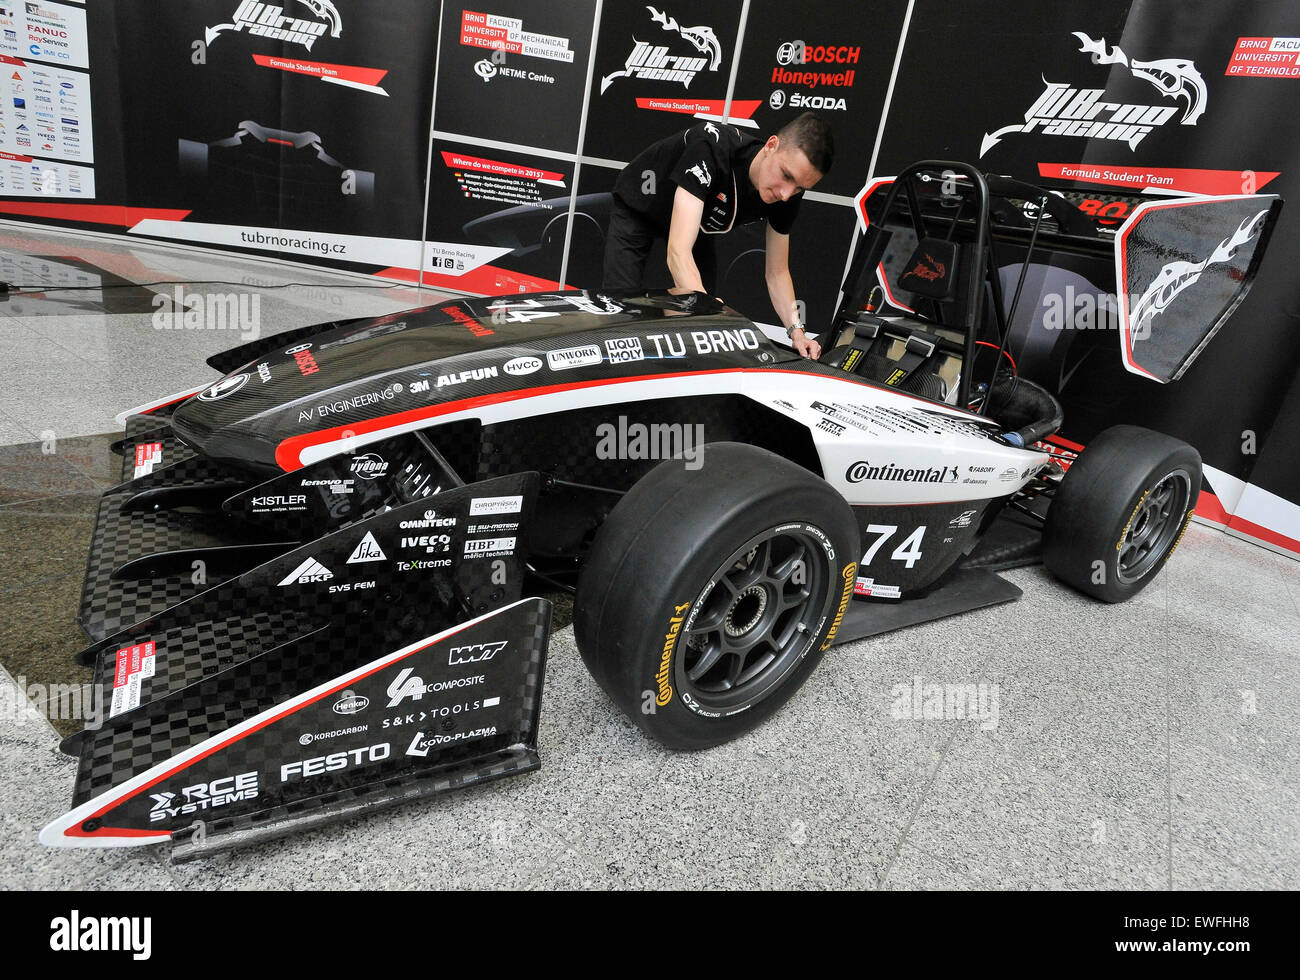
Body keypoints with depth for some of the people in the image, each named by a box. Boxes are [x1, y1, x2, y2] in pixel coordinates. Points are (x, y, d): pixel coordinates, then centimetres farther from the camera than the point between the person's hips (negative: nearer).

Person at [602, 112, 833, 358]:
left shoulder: (786, 197, -23)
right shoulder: (714, 146, -42)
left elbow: (777, 273, -11)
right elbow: (678, 253, -49)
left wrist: (796, 330, -26)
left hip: (697, 223, 5)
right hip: (637, 211, -5)